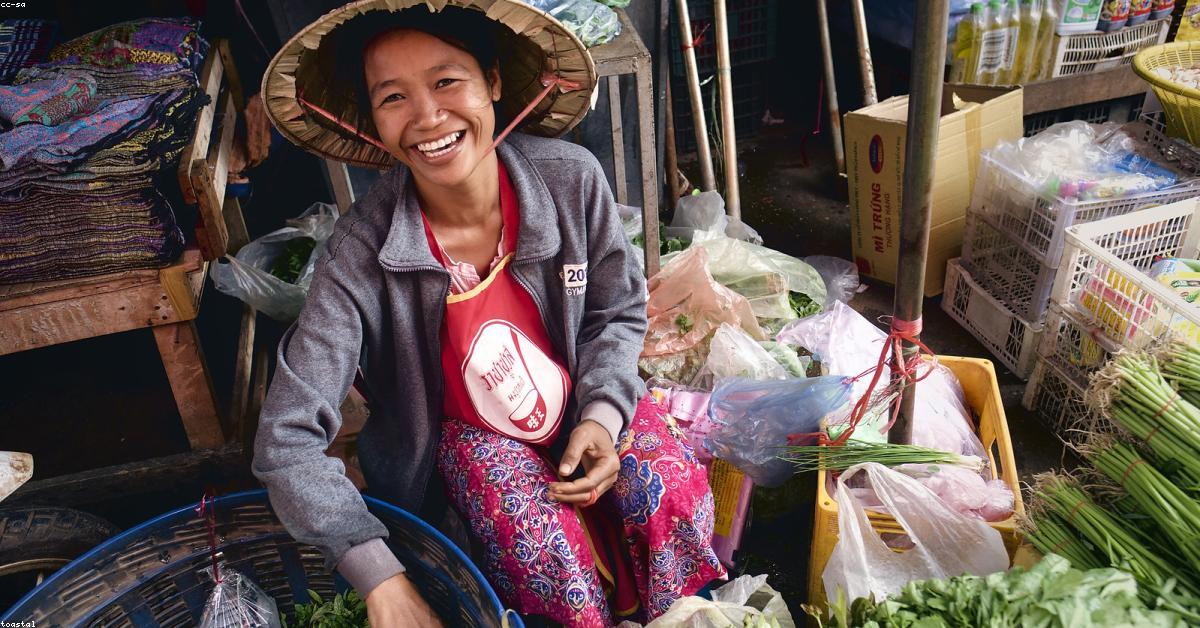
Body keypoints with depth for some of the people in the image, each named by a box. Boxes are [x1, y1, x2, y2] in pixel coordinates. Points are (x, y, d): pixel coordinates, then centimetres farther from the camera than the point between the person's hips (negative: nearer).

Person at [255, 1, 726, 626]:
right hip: (472, 431, -1)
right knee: (546, 542, -28)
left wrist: (602, 415, -19)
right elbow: (288, 439, -25)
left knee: (676, 495, -23)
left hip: (586, 399, 2)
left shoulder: (571, 178, -19)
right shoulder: (359, 252, -25)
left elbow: (618, 311, -2)